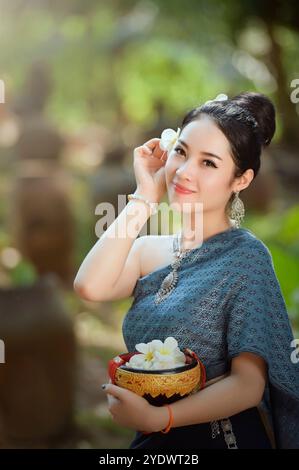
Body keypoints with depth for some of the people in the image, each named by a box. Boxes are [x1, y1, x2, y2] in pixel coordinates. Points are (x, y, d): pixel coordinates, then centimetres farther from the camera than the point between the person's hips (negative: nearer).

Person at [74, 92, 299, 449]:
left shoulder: (245, 256, -13)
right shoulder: (149, 250, 1)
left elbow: (249, 383, -17)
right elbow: (90, 286, -19)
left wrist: (155, 418, -29)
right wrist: (146, 196, -12)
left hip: (222, 437, -5)